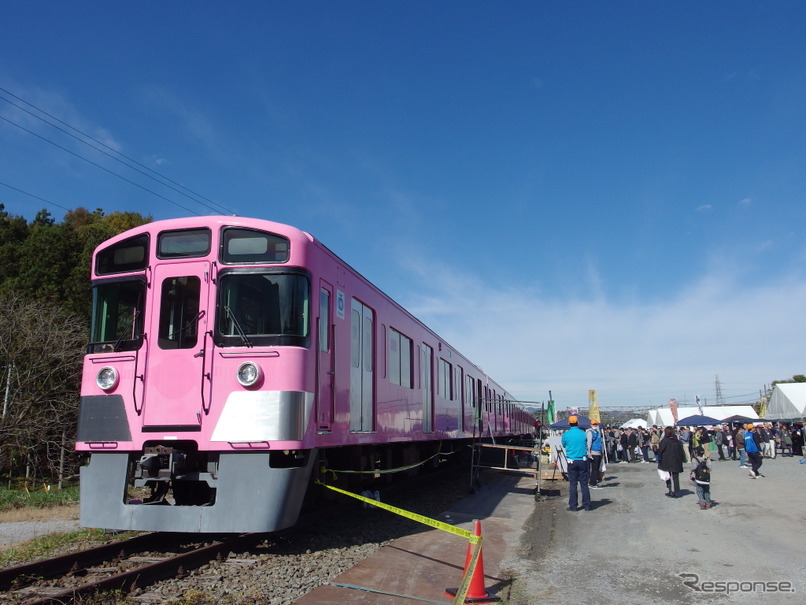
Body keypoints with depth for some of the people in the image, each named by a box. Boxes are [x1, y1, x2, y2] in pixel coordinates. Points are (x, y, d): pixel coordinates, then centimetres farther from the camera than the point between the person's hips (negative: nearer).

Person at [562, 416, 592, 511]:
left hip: (572, 461, -1)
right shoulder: (583, 433, -1)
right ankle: (586, 505, 11)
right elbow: (586, 445, 12)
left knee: (572, 484, 4)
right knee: (584, 483, 8)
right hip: (583, 461, 1)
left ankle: (573, 506, 5)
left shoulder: (566, 434, -5)